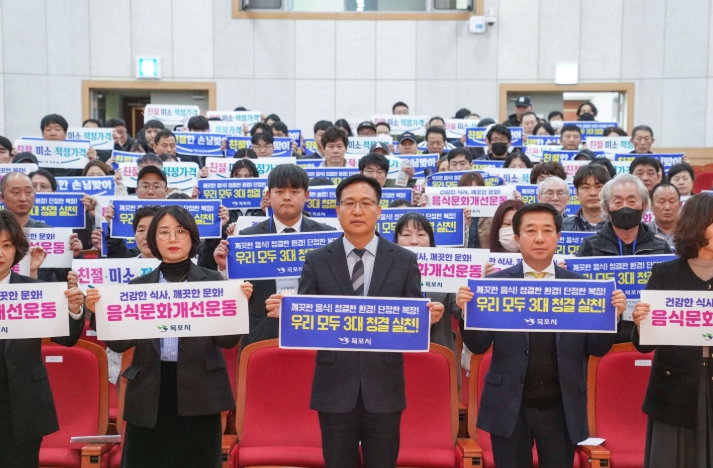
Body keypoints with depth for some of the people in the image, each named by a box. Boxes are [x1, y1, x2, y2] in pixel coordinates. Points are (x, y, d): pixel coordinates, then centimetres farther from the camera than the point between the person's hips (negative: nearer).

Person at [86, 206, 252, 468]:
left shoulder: (212, 282, 3)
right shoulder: (138, 285, 7)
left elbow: (227, 340, -5)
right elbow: (120, 343, 1)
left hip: (199, 392, -1)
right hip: (149, 393, 1)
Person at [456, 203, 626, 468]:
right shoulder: (496, 283, -2)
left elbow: (597, 348, 1)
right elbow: (479, 346, -3)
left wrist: (612, 316, -16)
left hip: (562, 408, 1)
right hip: (509, 407, -1)